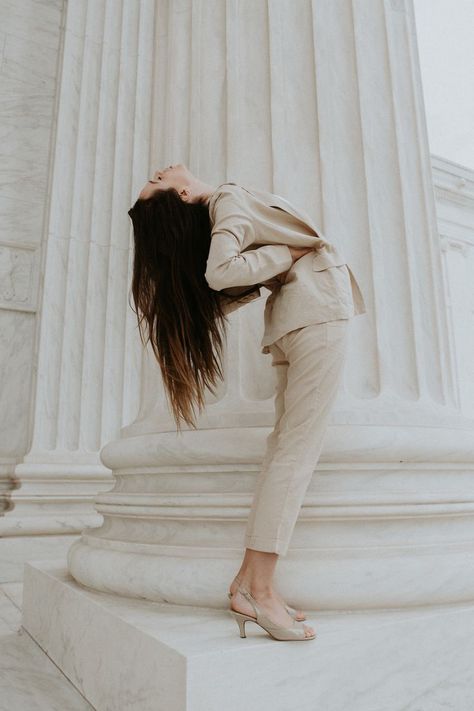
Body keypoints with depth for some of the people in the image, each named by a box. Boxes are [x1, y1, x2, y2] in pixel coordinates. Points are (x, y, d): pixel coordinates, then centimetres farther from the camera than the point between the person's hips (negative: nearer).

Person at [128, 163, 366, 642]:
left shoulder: (209, 220, 16)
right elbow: (221, 272, -26)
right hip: (315, 315, -8)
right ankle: (259, 592, -11)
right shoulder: (230, 198, -8)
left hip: (287, 325, 8)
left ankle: (249, 581, 7)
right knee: (297, 450, -11)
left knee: (283, 445, 6)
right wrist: (292, 253, -15)